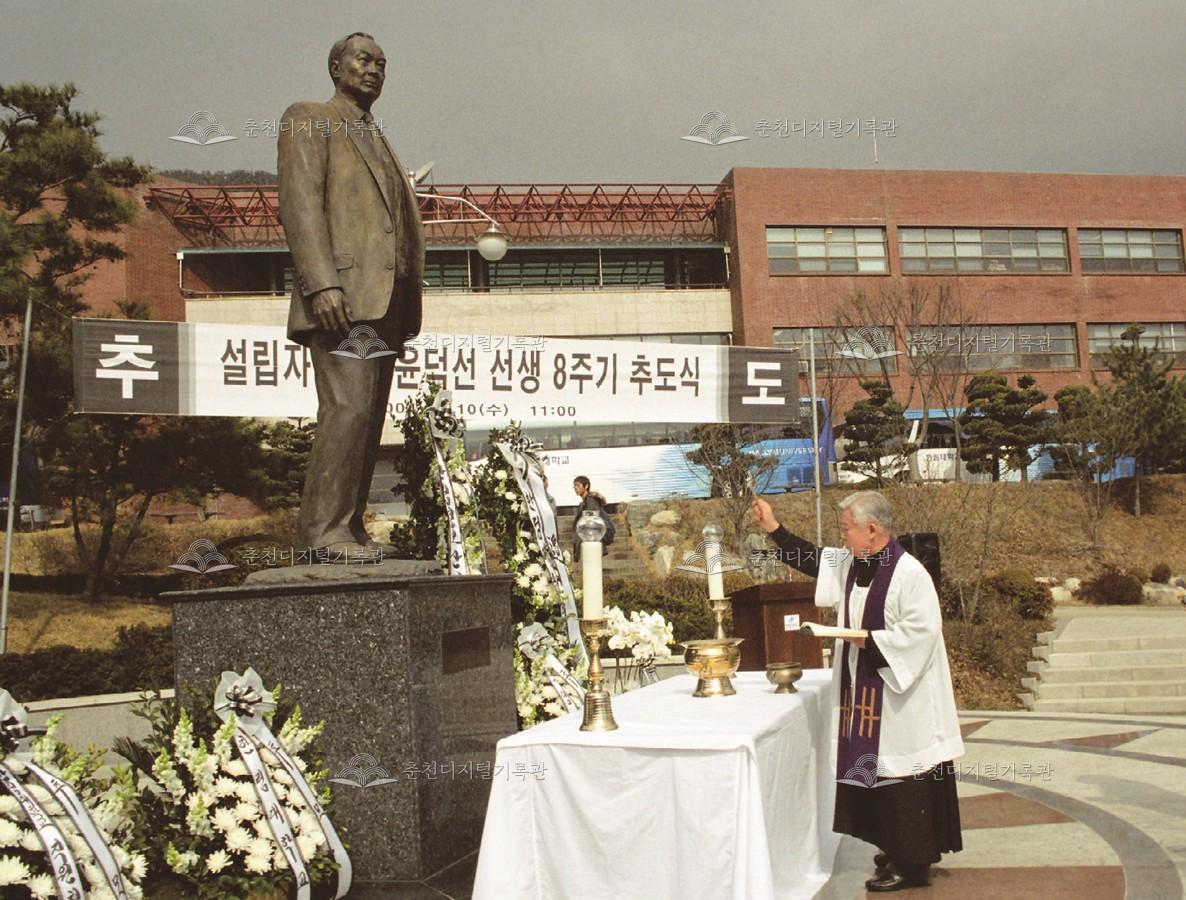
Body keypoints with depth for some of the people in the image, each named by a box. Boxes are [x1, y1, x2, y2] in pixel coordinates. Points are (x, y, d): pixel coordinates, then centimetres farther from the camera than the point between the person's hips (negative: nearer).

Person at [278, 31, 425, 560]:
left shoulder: (378, 143, 29)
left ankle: (348, 528, 6)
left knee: (369, 417, 3)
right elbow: (300, 205, -7)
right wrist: (321, 284, -20)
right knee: (348, 408, -17)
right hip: (341, 294, -8)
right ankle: (324, 530, -13)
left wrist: (405, 309, 16)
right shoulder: (307, 121, 7)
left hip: (383, 300, 8)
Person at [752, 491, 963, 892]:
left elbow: (921, 632, -22)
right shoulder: (850, 564, 5)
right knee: (879, 769, 15)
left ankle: (912, 863, 9)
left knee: (903, 770, -1)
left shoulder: (909, 573, -20)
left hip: (901, 696, -9)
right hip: (867, 690, 9)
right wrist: (773, 529, 14)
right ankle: (897, 847, 29)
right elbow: (812, 559, 18)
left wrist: (870, 639, -18)